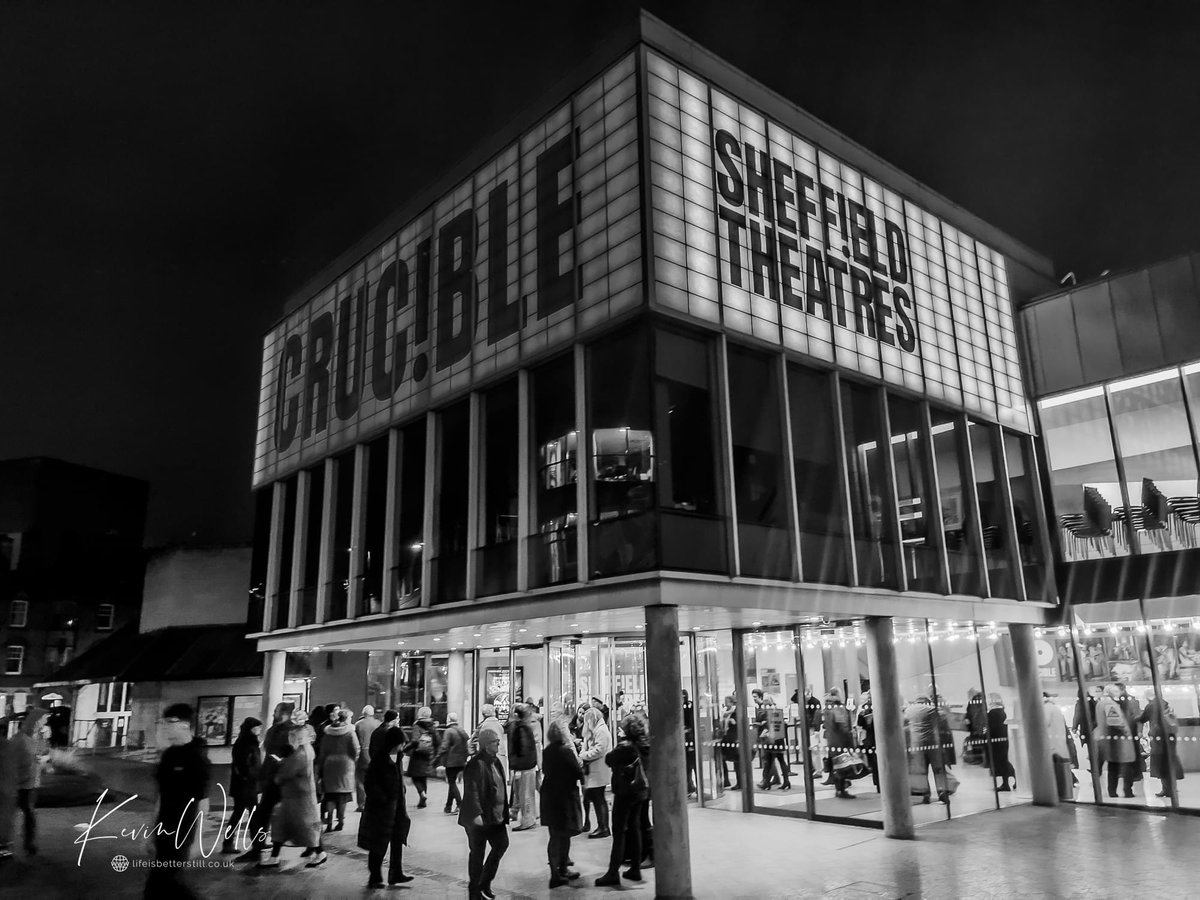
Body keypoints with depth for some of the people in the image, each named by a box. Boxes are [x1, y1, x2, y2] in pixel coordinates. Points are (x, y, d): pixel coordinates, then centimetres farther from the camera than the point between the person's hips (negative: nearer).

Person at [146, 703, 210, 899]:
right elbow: (163, 793, 14)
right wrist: (155, 825, 14)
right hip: (165, 827, 8)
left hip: (182, 830, -8)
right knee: (169, 880, 15)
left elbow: (202, 801, -15)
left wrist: (196, 839, -15)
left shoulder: (196, 758, -17)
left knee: (159, 882, -4)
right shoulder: (168, 754, 5)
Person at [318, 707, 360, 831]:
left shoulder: (327, 732, 4)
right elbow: (356, 749, -8)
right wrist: (353, 760, 9)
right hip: (345, 765, -3)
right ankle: (341, 820, 7)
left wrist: (321, 765, 13)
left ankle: (329, 821, 2)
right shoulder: (350, 731, -8)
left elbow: (322, 751, 7)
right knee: (343, 793, 6)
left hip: (329, 764, 3)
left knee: (329, 794, 7)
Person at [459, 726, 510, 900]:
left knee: (502, 844, 8)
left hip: (496, 815, 8)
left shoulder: (496, 761, 9)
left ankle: (484, 883, 26)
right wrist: (476, 814, -28)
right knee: (477, 853, 5)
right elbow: (471, 792, -23)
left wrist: (505, 811, 16)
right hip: (479, 818, -8)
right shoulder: (476, 764, -19)